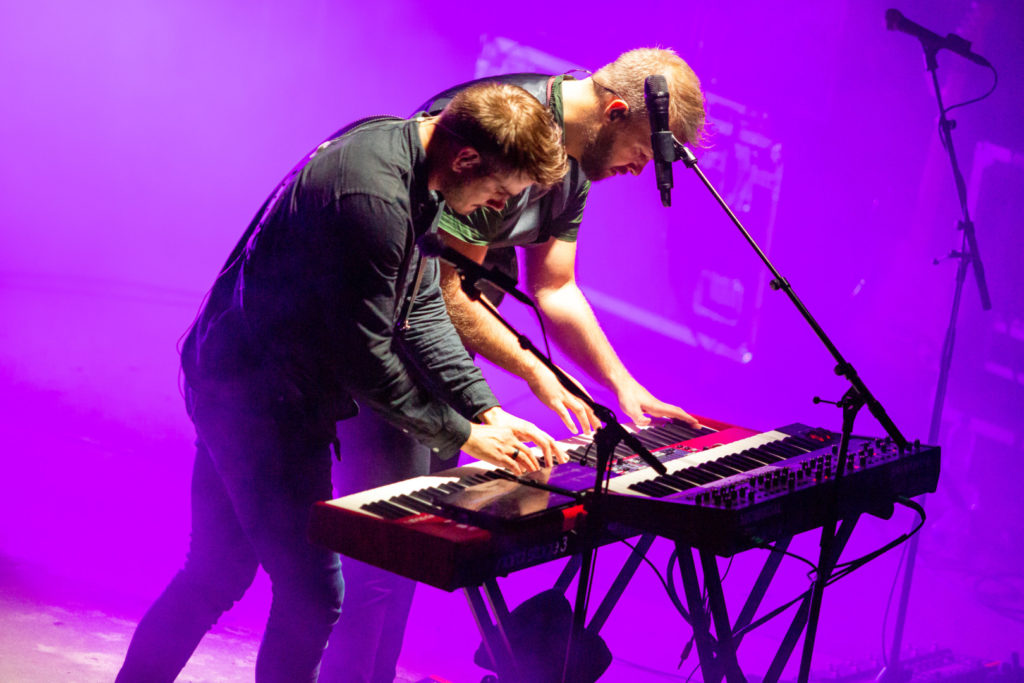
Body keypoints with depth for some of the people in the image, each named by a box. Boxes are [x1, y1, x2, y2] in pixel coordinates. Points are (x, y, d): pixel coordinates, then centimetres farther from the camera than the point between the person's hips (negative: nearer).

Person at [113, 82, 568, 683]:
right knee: (311, 594, -2)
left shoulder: (398, 147, 4)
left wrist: (485, 411, 3)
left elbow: (422, 307, 9)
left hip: (237, 384, 10)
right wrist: (461, 435, -12)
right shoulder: (373, 199, -28)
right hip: (263, 401, -10)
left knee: (219, 574, 18)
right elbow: (363, 357, -23)